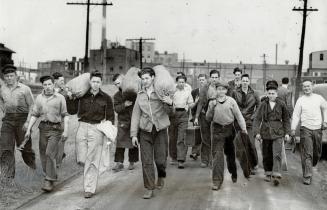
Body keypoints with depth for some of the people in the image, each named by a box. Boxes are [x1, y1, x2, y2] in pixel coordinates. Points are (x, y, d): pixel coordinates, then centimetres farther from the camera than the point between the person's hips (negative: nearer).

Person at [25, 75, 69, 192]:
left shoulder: (60, 98, -2)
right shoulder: (39, 98, 8)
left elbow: (65, 115, 0)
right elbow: (34, 115, 11)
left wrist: (66, 131, -7)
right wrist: (28, 129, 5)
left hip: (55, 128, -4)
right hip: (43, 127, 4)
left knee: (50, 154, -14)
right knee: (43, 154, 7)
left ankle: (49, 181, -10)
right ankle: (52, 176, 25)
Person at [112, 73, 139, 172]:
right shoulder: (117, 95, 8)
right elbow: (116, 108, -3)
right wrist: (124, 105, -20)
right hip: (123, 121, 1)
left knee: (133, 142, 5)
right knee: (120, 142, -6)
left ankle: (132, 162, 18)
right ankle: (119, 162, 0)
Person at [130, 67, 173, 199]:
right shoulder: (140, 95, 8)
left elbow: (168, 111, -4)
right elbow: (136, 115, 10)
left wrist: (170, 103, -28)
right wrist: (133, 134, 5)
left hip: (160, 130, -2)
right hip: (145, 131, 2)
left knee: (160, 159, -1)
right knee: (146, 161, -2)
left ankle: (161, 176, 31)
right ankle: (149, 189, 7)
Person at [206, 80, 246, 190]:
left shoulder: (231, 101, -1)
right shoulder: (213, 102, 3)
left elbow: (238, 114, -1)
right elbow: (208, 118, 6)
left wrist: (243, 127, -10)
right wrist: (211, 108, -10)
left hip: (229, 129, 0)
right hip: (217, 129, 0)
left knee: (230, 152, 16)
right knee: (217, 154, -9)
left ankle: (233, 173, 41)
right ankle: (217, 180, -7)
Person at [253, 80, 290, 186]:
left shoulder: (281, 104, 1)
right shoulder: (263, 104, 0)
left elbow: (286, 119, 10)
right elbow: (257, 119, 0)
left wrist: (287, 132, 6)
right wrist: (256, 132, -9)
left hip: (278, 133, -1)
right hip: (266, 132, 1)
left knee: (277, 154, -12)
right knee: (266, 155, 9)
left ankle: (276, 175, -16)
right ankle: (268, 173, 25)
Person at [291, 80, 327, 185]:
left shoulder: (319, 98, 6)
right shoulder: (300, 100, 1)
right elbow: (296, 115, 0)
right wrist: (293, 129, -7)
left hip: (317, 129, 3)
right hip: (305, 129, -3)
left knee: (317, 153, 10)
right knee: (307, 154, -8)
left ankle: (310, 166, 37)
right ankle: (307, 176, -5)